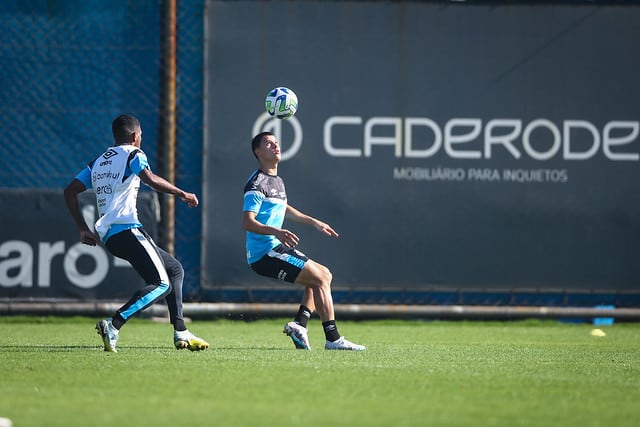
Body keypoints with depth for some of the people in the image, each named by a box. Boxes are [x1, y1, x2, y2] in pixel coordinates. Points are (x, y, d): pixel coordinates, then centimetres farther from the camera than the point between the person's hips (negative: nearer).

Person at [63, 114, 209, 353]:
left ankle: (181, 333, 12)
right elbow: (150, 179, -18)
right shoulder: (132, 154, 2)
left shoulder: (98, 163, 24)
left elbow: (70, 192, 20)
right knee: (162, 285, -15)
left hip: (107, 235, 9)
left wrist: (83, 229, 21)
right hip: (127, 229, -9)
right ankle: (114, 325, -30)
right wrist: (182, 194, -8)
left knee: (175, 270, 20)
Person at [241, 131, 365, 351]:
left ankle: (299, 323, 3)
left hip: (276, 248, 10)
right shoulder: (257, 184, -13)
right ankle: (333, 339, -13)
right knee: (321, 278, -13)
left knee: (324, 275, 14)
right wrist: (276, 232, -36)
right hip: (264, 253, -10)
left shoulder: (277, 181, 17)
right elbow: (247, 222, -23)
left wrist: (313, 222, 36)